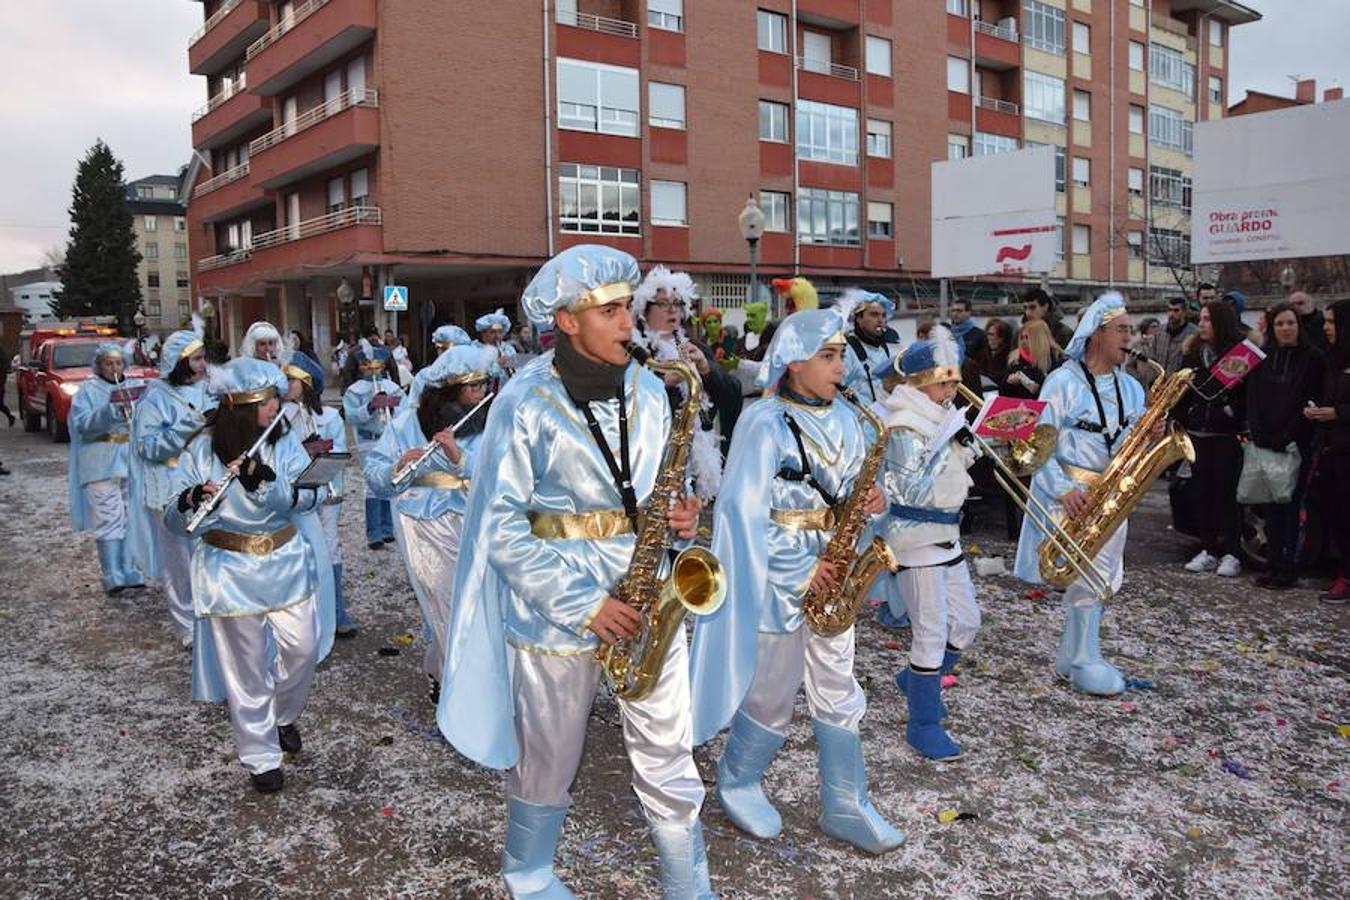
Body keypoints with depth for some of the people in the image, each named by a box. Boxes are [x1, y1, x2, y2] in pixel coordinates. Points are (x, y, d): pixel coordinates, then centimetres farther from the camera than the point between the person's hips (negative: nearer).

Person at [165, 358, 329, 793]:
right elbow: (175, 522, -10)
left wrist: (264, 479, -33)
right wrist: (191, 501, -32)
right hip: (229, 572, -2)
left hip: (286, 562, 3)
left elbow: (312, 495, -17)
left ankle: (284, 716, 38)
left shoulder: (284, 444, -4)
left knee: (304, 648, 7)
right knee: (246, 664, 6)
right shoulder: (203, 451, -10)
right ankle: (261, 757, 22)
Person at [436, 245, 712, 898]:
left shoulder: (649, 391, 3)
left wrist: (677, 514, -8)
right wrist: (580, 605, -17)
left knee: (669, 760, 9)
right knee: (548, 763, 16)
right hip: (557, 608, -3)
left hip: (647, 597, 4)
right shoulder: (525, 403, -11)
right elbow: (502, 526, -12)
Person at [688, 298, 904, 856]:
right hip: (779, 576, -6)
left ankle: (845, 807, 25)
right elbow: (745, 511, -17)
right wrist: (800, 571, -19)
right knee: (772, 695, 7)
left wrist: (871, 500, -7)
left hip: (830, 574, 6)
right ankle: (736, 784, 32)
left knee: (838, 692, 12)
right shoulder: (765, 423, -15)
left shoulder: (845, 418, 6)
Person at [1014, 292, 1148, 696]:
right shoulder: (1063, 381, -6)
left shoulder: (1130, 387, 13)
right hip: (1071, 493, -6)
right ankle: (1085, 663, 6)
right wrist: (1063, 489, -20)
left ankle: (1072, 659, 20)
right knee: (1088, 578, -8)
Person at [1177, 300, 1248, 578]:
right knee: (1202, 491, 6)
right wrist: (1179, 422, 7)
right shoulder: (1193, 352, 10)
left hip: (1228, 435, -5)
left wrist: (1234, 413, -15)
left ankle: (1230, 554, 4)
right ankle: (1208, 550, 13)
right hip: (1198, 433, 5)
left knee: (1226, 492, -3)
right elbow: (1183, 391, 13)